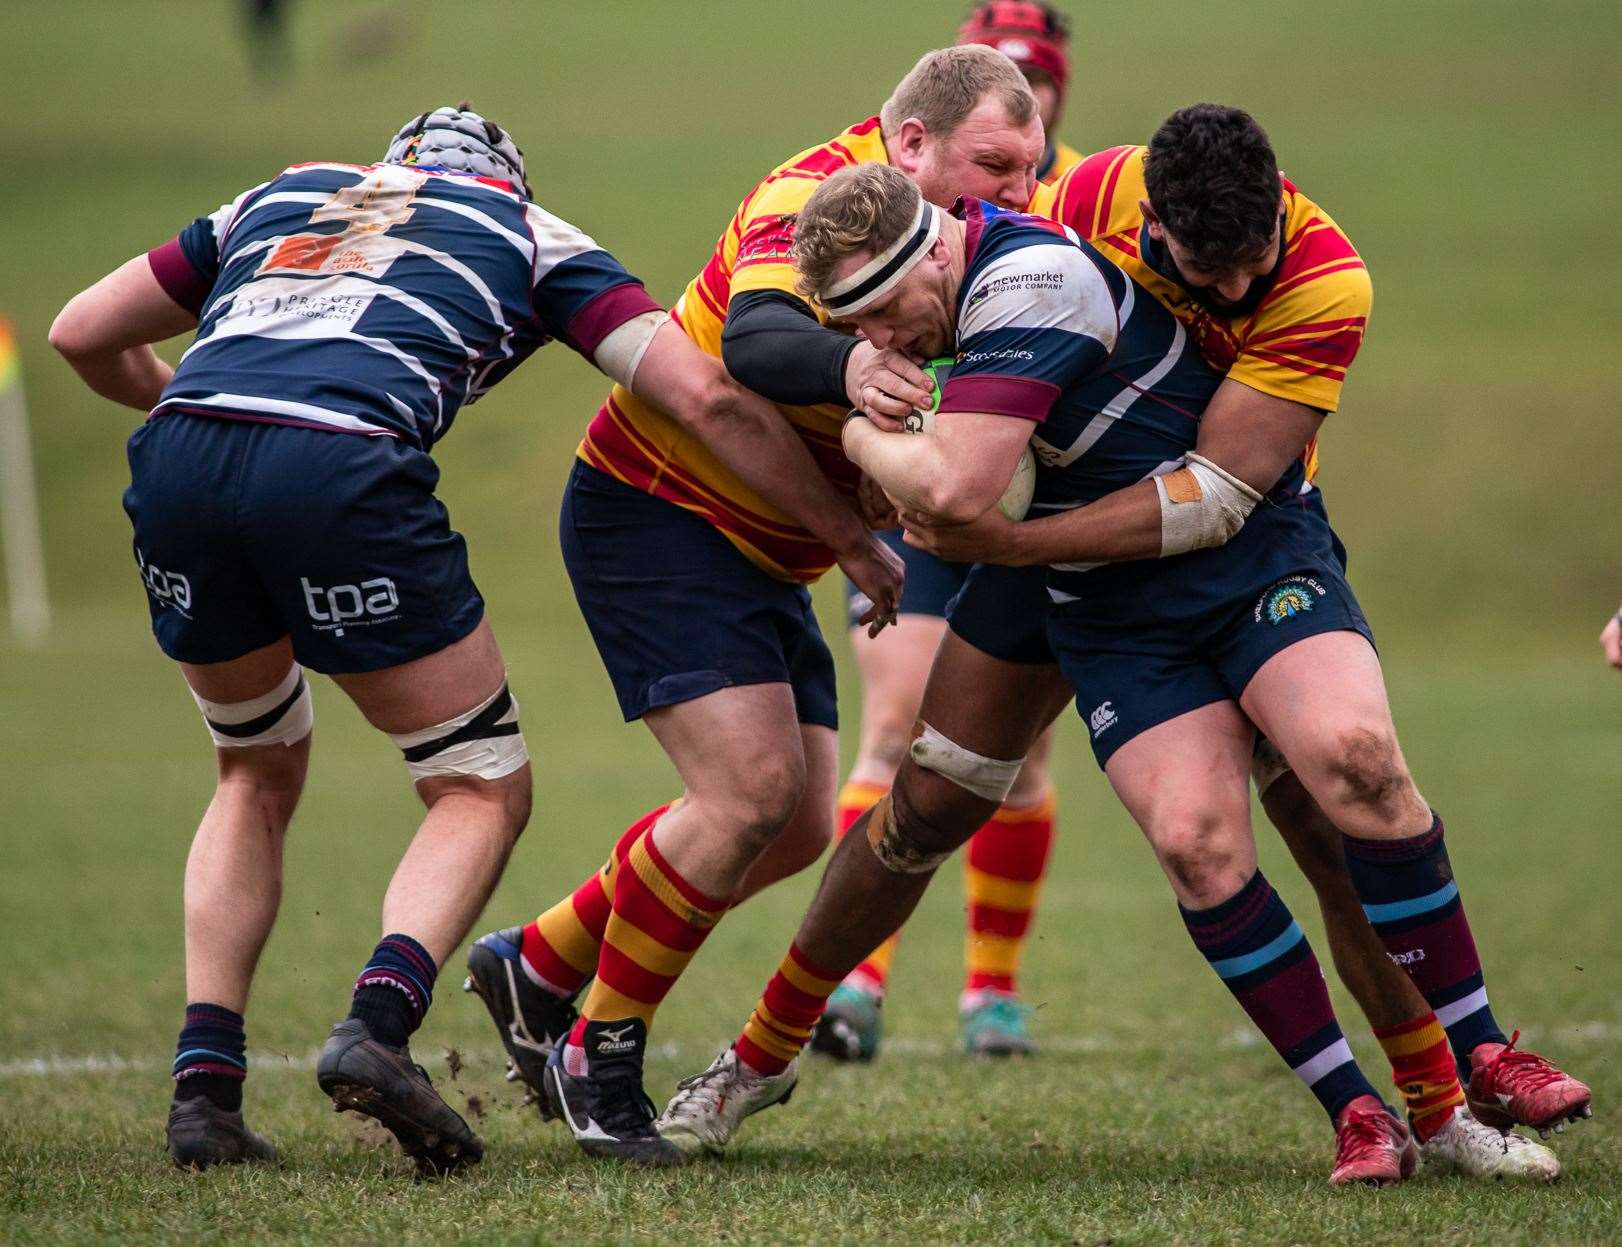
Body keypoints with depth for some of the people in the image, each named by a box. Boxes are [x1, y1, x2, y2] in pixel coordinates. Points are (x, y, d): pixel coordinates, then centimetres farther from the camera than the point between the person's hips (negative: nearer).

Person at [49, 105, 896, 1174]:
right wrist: (854, 537, 24)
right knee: (486, 791, 12)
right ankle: (377, 1025, -14)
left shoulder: (280, 196, 34)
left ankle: (205, 1083, 14)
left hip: (176, 457, 4)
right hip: (339, 471, -4)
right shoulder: (530, 233, 25)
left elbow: (83, 335, 33)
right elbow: (704, 396, 15)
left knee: (259, 776, 28)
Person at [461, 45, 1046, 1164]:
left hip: (764, 555, 9)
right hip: (656, 513, -9)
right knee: (753, 789, -19)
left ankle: (538, 967, 22)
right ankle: (599, 1060, -4)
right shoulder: (815, 195, -23)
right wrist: (844, 364, -63)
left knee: (800, 824, 6)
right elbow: (754, 339, -42)